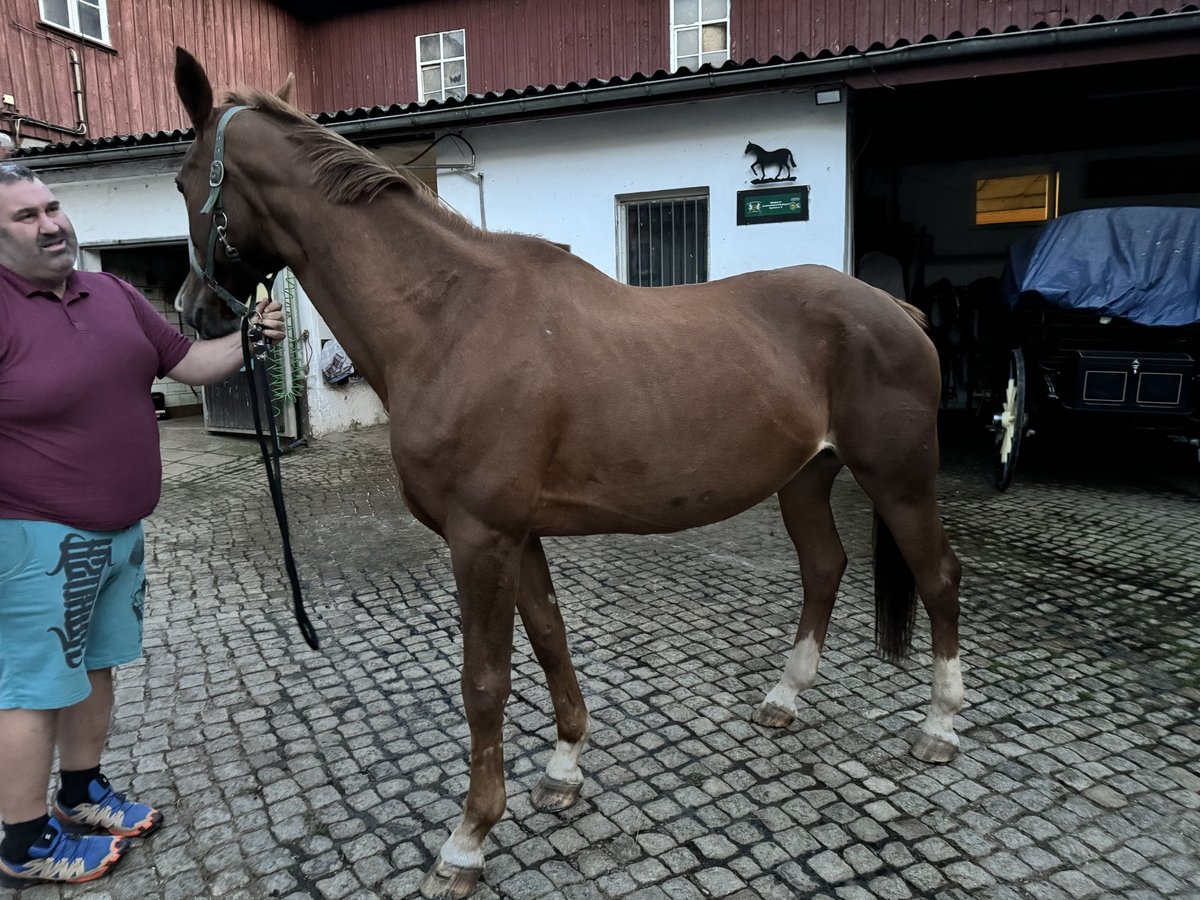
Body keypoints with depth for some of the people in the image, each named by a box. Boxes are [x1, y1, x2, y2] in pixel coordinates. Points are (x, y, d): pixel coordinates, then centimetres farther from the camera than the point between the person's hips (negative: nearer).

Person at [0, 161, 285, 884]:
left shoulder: (114, 295, 7)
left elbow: (188, 363, 11)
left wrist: (248, 340, -6)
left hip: (123, 529, 8)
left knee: (96, 666, 20)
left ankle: (81, 795, 39)